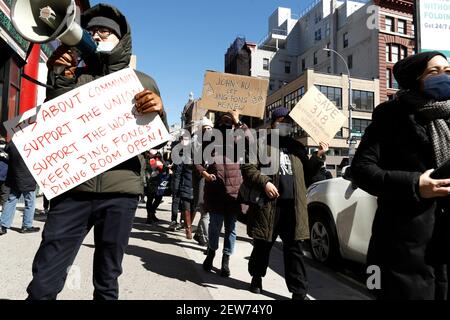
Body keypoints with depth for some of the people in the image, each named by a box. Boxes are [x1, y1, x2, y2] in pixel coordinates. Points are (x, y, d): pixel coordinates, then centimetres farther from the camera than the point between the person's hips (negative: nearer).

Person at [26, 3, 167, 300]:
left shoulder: (143, 82, 10)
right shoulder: (76, 76, 13)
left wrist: (159, 111, -13)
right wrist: (59, 79, -5)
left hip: (120, 192, -1)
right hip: (74, 189, 1)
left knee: (107, 283, 12)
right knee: (43, 283, 2)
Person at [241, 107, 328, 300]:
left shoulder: (297, 147, 20)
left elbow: (306, 174, 20)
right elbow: (248, 168, -3)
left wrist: (318, 157, 7)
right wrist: (264, 182, -17)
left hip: (293, 206, 3)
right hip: (268, 204, -3)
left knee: (294, 248, 5)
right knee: (263, 245, 11)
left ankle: (299, 291, 13)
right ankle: (257, 277, 34)